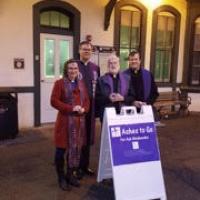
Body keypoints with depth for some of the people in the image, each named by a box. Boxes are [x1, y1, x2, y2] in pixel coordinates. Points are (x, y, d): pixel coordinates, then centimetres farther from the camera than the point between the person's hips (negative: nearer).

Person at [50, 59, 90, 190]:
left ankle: (71, 174, 27)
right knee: (61, 149, 2)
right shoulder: (59, 83, -4)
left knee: (76, 148, 10)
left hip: (80, 121, 5)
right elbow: (54, 101, -12)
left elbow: (87, 100, 15)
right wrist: (71, 108, -18)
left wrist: (84, 109, -7)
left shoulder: (81, 83, 13)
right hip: (65, 121, -5)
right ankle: (61, 177, 19)